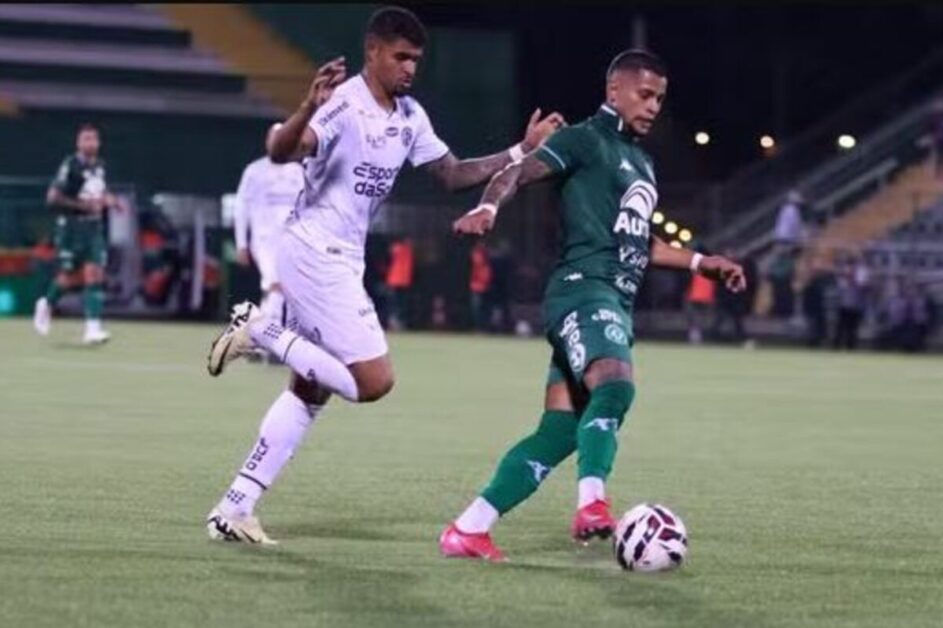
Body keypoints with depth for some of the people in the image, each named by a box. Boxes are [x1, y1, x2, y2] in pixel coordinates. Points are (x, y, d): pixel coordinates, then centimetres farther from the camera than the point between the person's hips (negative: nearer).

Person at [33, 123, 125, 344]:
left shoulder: (100, 165, 7)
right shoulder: (70, 166, -13)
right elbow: (52, 197, -16)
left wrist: (110, 200, 5)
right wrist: (83, 205, -21)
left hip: (95, 227, 5)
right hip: (71, 226, -5)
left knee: (95, 274, -7)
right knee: (69, 277, 4)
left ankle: (92, 328, -9)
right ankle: (47, 304, 34)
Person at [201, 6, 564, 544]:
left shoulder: (410, 117, 9)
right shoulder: (345, 103, -17)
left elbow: (454, 174, 20)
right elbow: (281, 153, -32)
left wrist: (521, 152, 11)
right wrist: (309, 109, -52)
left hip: (342, 260, 9)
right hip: (315, 253, -9)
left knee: (310, 392, 10)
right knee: (374, 381, -15)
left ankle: (235, 509, 12)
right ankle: (260, 330, -5)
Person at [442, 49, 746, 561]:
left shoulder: (641, 161, 27)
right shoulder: (586, 140, 1)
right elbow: (519, 172, -13)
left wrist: (700, 262, 35)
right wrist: (488, 207, -33)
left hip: (615, 305, 9)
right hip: (584, 289, -9)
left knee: (559, 432, 0)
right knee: (615, 384, -33)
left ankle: (467, 530, 2)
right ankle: (591, 503, -40)